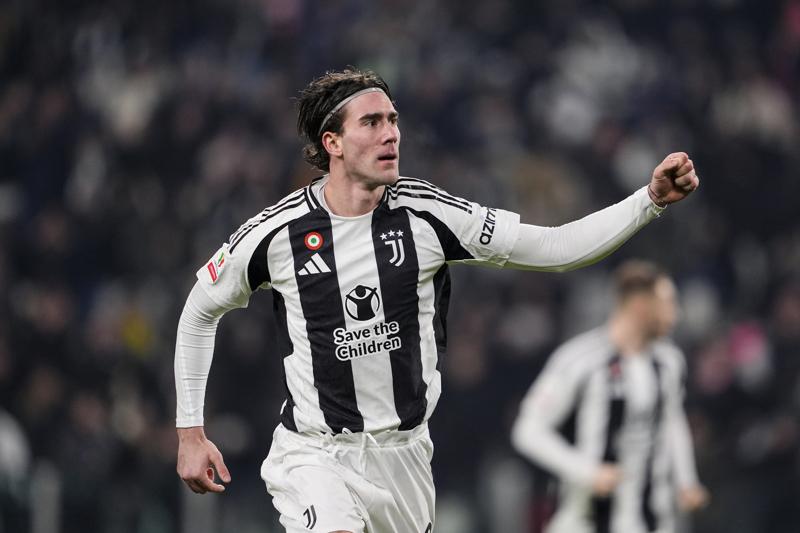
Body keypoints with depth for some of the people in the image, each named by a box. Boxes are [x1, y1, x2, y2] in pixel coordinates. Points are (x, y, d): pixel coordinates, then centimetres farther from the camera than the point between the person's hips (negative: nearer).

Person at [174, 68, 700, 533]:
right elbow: (200, 311, 7)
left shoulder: (426, 214, -7)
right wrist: (190, 431, 6)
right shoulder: (276, 233, -10)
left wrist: (652, 200, -19)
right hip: (314, 454, -3)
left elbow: (555, 247, -7)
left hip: (403, 454, 3)